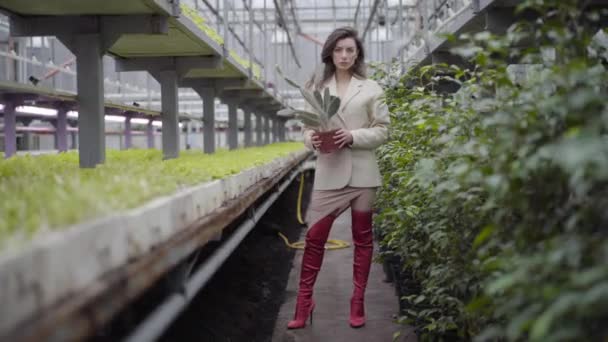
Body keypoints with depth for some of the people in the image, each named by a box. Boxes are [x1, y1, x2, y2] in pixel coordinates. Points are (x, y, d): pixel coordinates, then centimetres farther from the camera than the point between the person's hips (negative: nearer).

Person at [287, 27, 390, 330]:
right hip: (329, 172, 1)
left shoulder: (371, 88, 4)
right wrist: (312, 139, -12)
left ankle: (358, 302, 17)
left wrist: (353, 136, -15)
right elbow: (307, 127, 11)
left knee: (362, 238, 7)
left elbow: (382, 130, 2)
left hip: (361, 172, -1)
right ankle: (304, 301, 9)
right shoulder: (317, 87, 9)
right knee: (314, 236, -2)